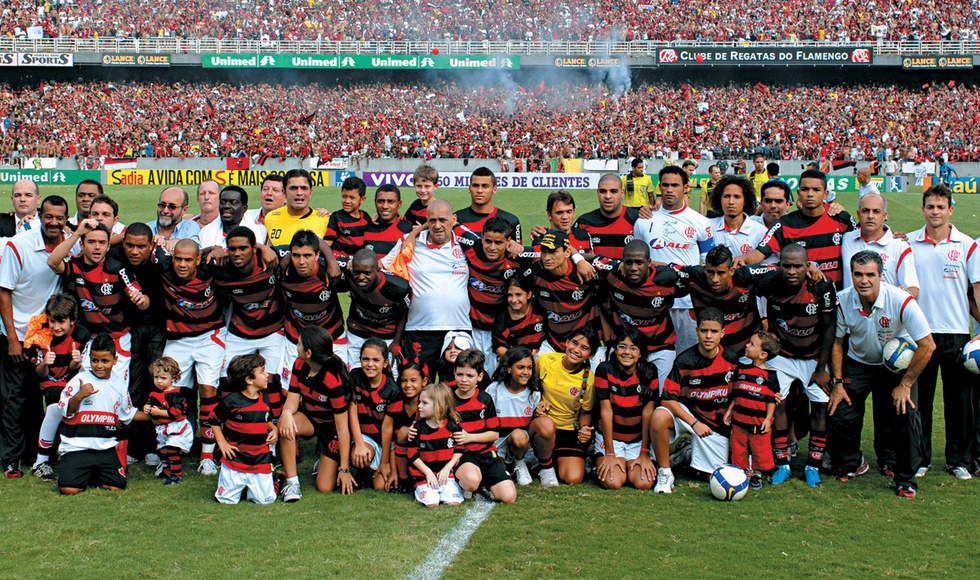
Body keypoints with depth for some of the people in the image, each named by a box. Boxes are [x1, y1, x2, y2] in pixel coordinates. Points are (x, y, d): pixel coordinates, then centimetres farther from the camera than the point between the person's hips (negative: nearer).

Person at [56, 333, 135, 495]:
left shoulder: (119, 385, 11)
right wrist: (80, 395, -20)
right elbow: (66, 412, -5)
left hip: (107, 447, 3)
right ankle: (84, 474, 17)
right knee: (69, 489, -19)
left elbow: (128, 415, 23)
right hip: (76, 446, -3)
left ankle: (94, 476, 20)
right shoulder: (80, 380, -1)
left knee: (117, 486, -12)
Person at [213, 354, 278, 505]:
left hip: (261, 462, 3)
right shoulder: (231, 400, -9)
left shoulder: (265, 400, 6)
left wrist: (274, 430, 2)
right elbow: (215, 422, 4)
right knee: (226, 500, -3)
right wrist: (222, 443, -4)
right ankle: (240, 484, 29)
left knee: (266, 500, -4)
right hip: (235, 462, -3)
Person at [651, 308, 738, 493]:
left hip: (717, 423, 2)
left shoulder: (731, 360, -6)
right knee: (659, 416, -35)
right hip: (687, 413, -2)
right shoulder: (684, 360, -13)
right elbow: (668, 398, -14)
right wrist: (694, 423, -19)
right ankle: (664, 472, -16)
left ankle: (694, 450, 30)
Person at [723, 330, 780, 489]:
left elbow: (772, 399, -5)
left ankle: (757, 474, 22)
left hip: (759, 422, -4)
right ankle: (743, 471, 22)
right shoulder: (742, 369, 7)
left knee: (760, 449, 4)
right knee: (738, 448, 9)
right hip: (739, 418, 4)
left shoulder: (769, 375, -7)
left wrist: (768, 418, -10)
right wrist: (729, 410, 10)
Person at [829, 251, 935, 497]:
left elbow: (927, 345, -22)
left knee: (906, 414, -19)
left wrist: (905, 384, -19)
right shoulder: (843, 301, -18)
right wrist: (838, 382, -4)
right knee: (841, 414, -8)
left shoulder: (901, 301, -28)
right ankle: (849, 464, 23)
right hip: (858, 364, 2)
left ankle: (906, 479, 0)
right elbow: (837, 341, -2)